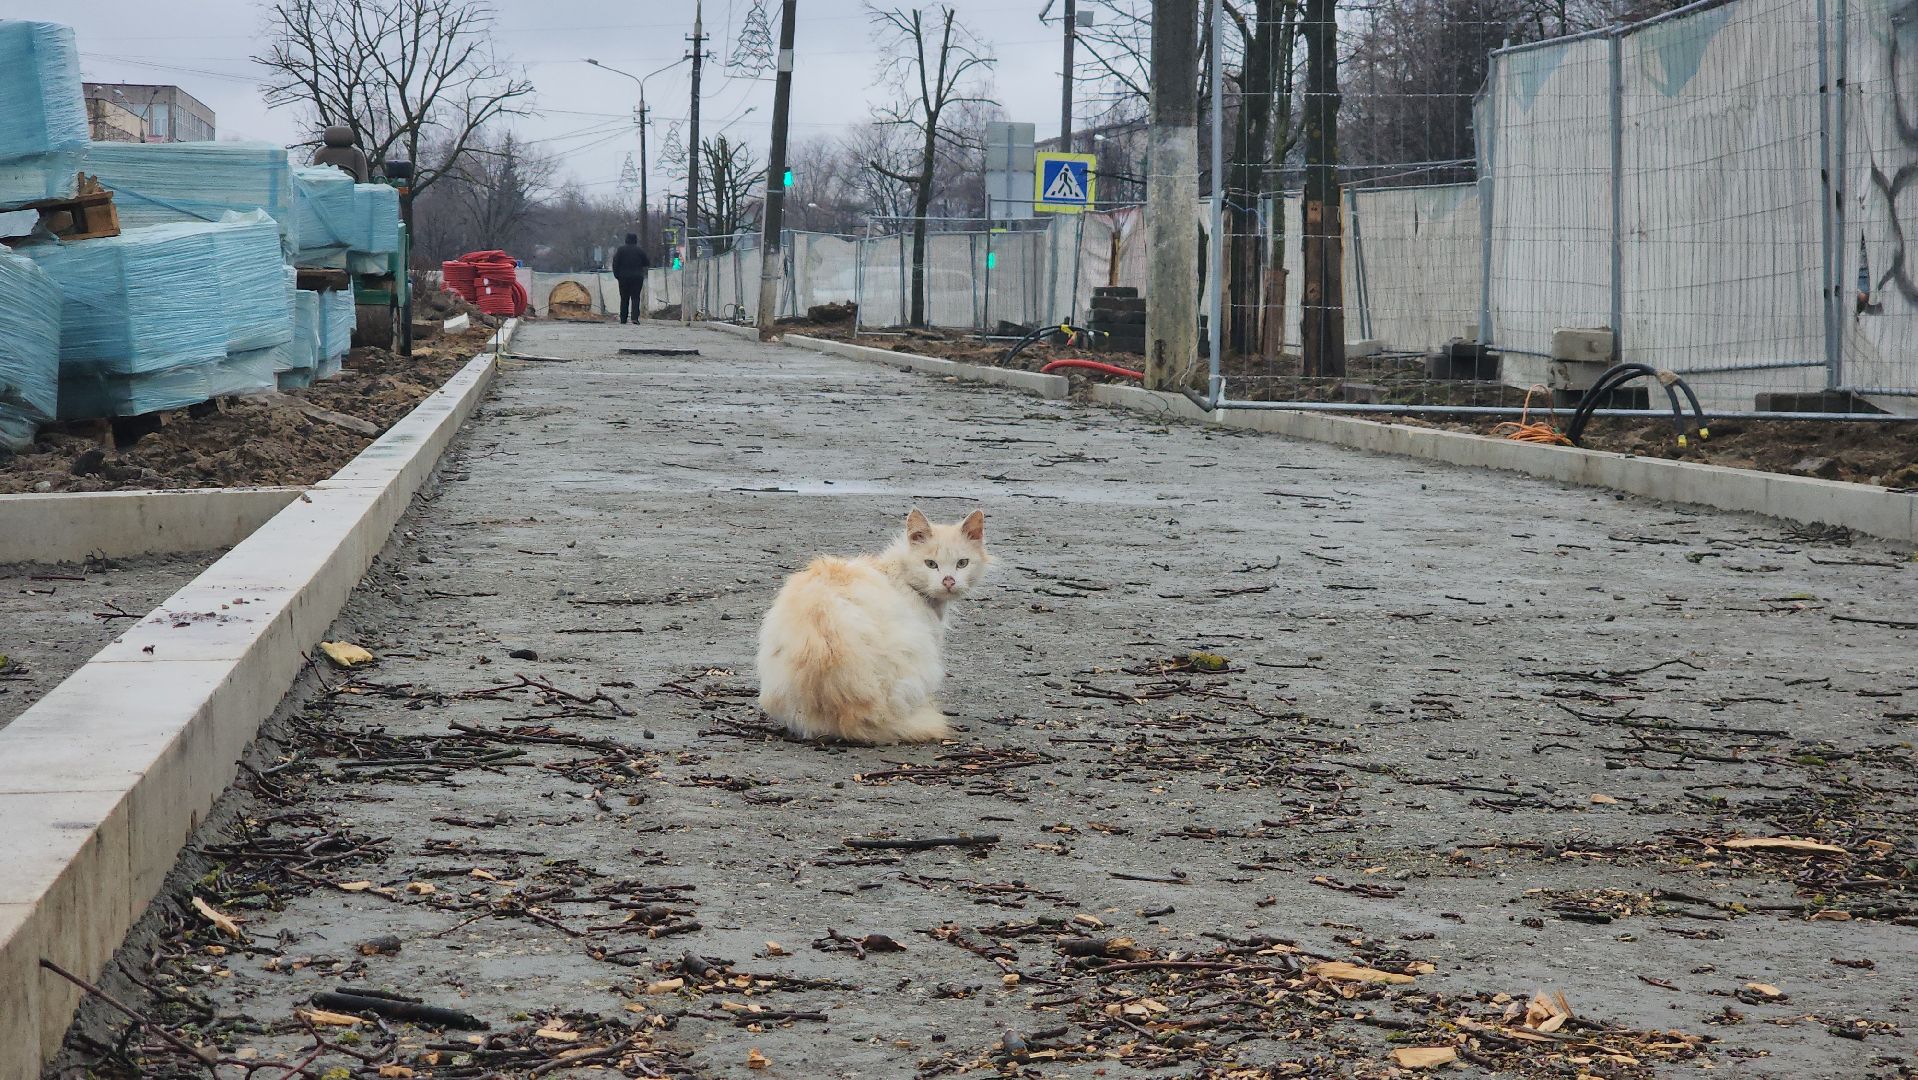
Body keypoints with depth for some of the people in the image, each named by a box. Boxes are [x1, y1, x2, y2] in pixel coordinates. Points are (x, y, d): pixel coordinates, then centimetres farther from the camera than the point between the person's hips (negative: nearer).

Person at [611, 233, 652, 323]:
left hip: (624, 277, 1)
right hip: (637, 278, -1)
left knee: (624, 299, 8)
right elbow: (647, 263, 4)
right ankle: (635, 317, -15)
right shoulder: (640, 250, -1)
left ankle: (623, 319, 7)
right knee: (635, 298, -1)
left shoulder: (621, 249, -1)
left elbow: (615, 263, -3)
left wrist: (617, 275, 4)